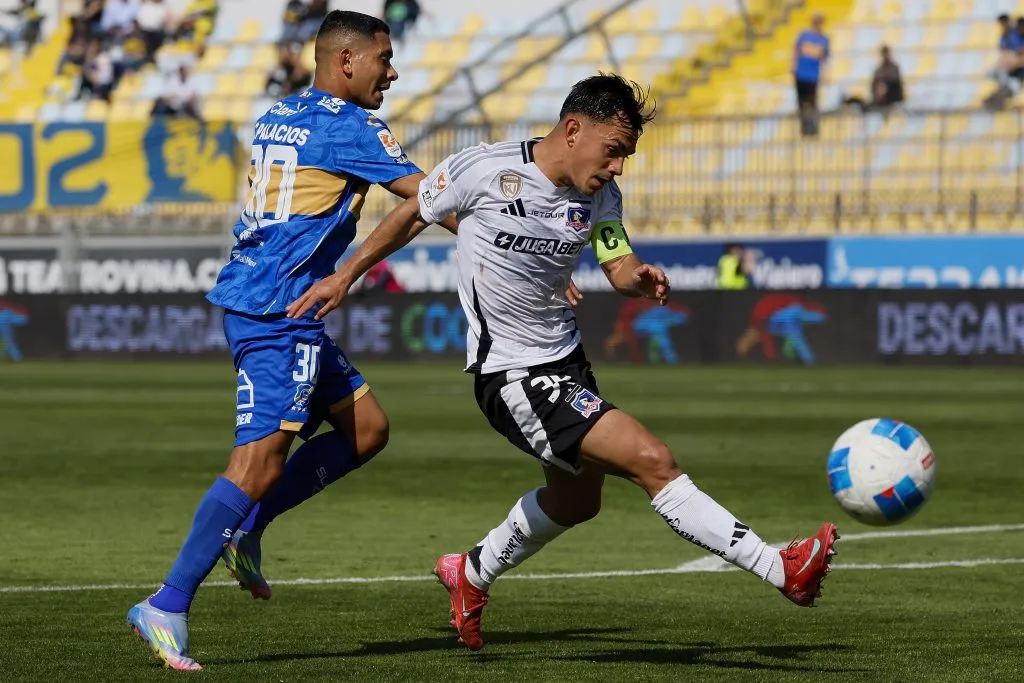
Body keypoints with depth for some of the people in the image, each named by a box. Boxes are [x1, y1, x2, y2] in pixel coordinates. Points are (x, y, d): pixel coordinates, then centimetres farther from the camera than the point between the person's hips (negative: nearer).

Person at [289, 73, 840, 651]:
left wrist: (640, 279, -22)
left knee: (576, 502, 25)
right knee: (653, 461, -20)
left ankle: (472, 574, 50)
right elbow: (410, 217, -2)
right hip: (512, 377, -8)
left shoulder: (600, 197, -1)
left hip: (566, 359, 8)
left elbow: (618, 264, 2)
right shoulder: (482, 171, -17)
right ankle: (783, 570, -22)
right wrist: (345, 277, 6)